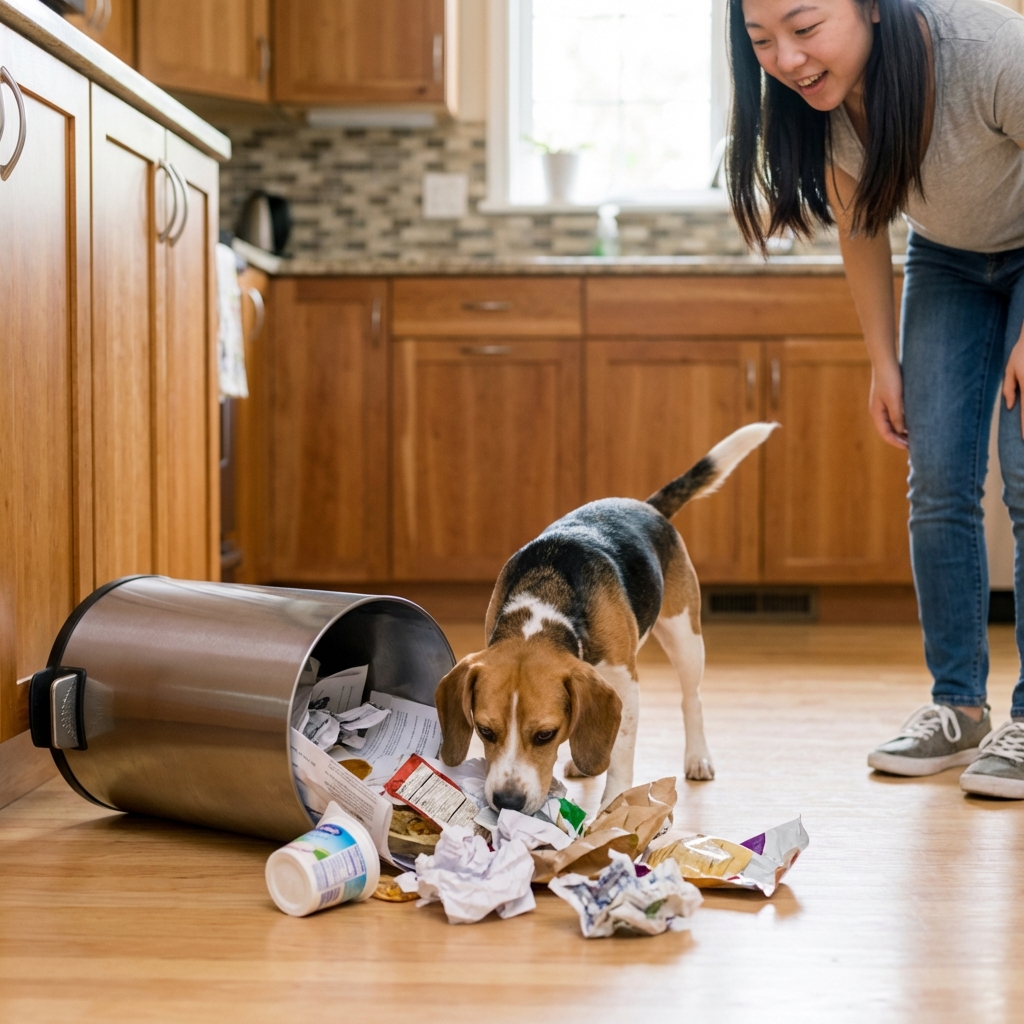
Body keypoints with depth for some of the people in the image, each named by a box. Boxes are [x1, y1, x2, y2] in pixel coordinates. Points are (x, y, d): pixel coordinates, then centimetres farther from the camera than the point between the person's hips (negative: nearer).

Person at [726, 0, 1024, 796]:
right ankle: (957, 707, 8)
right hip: (947, 259, 5)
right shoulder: (809, 103, -21)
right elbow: (861, 224, -3)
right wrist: (883, 362, -2)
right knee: (938, 482, -2)